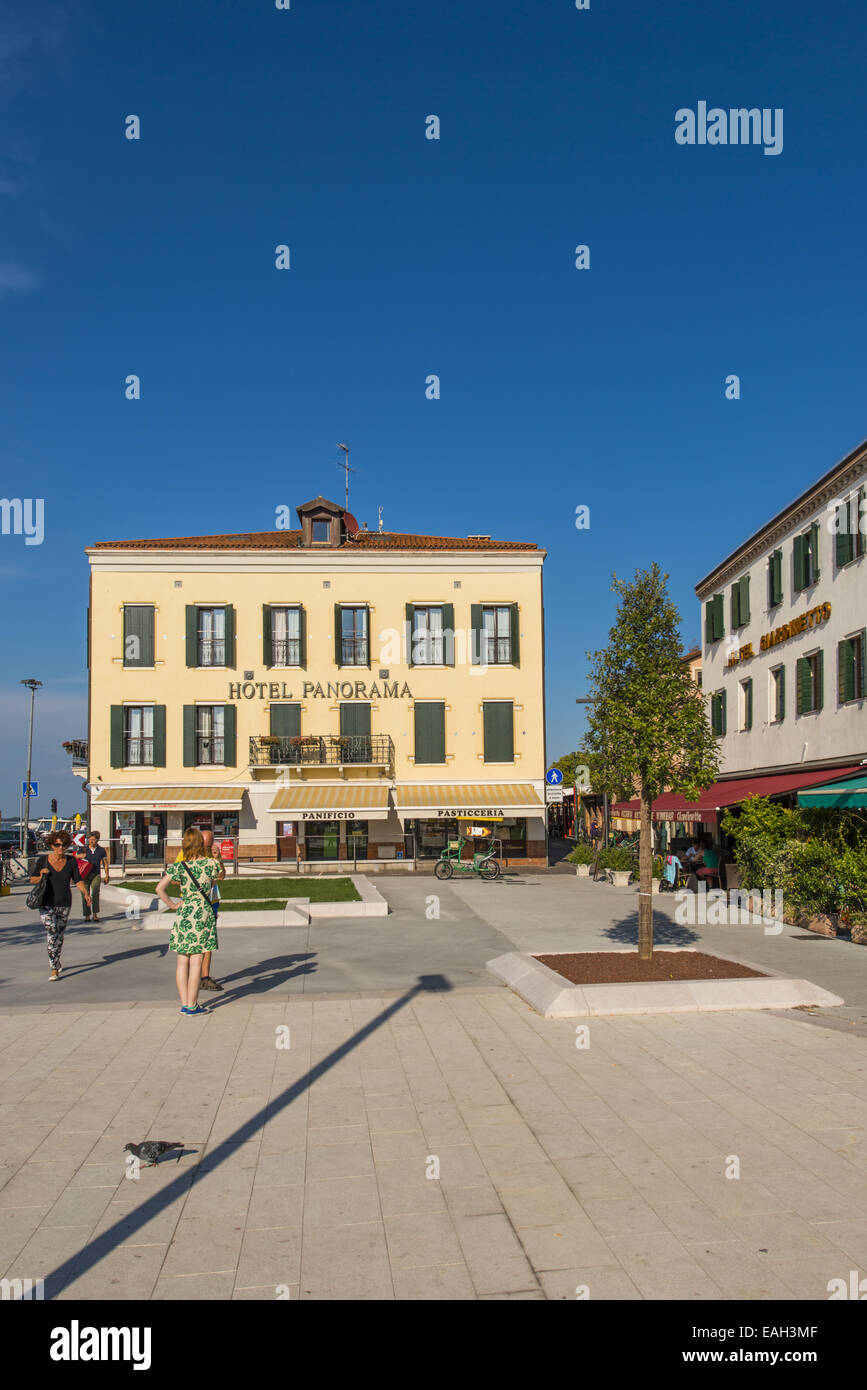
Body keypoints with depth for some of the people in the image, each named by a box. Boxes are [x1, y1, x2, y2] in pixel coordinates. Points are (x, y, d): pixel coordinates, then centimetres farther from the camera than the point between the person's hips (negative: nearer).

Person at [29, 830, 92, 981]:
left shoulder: (71, 860, 0)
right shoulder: (43, 860, -6)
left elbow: (78, 880, 3)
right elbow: (32, 880, 1)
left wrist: (85, 893, -13)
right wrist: (41, 875, -20)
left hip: (64, 905, 3)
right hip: (47, 904, -3)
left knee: (60, 935, 15)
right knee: (52, 935, -13)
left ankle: (56, 960, 40)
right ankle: (54, 970, -11)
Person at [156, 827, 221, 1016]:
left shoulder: (179, 867, -3)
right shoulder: (211, 864, -4)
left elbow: (159, 888, -8)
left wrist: (172, 905, 3)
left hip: (183, 914, 2)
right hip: (204, 912, -1)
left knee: (182, 962, 8)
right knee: (196, 961, 0)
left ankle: (184, 1004, 12)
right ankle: (192, 1005, 3)